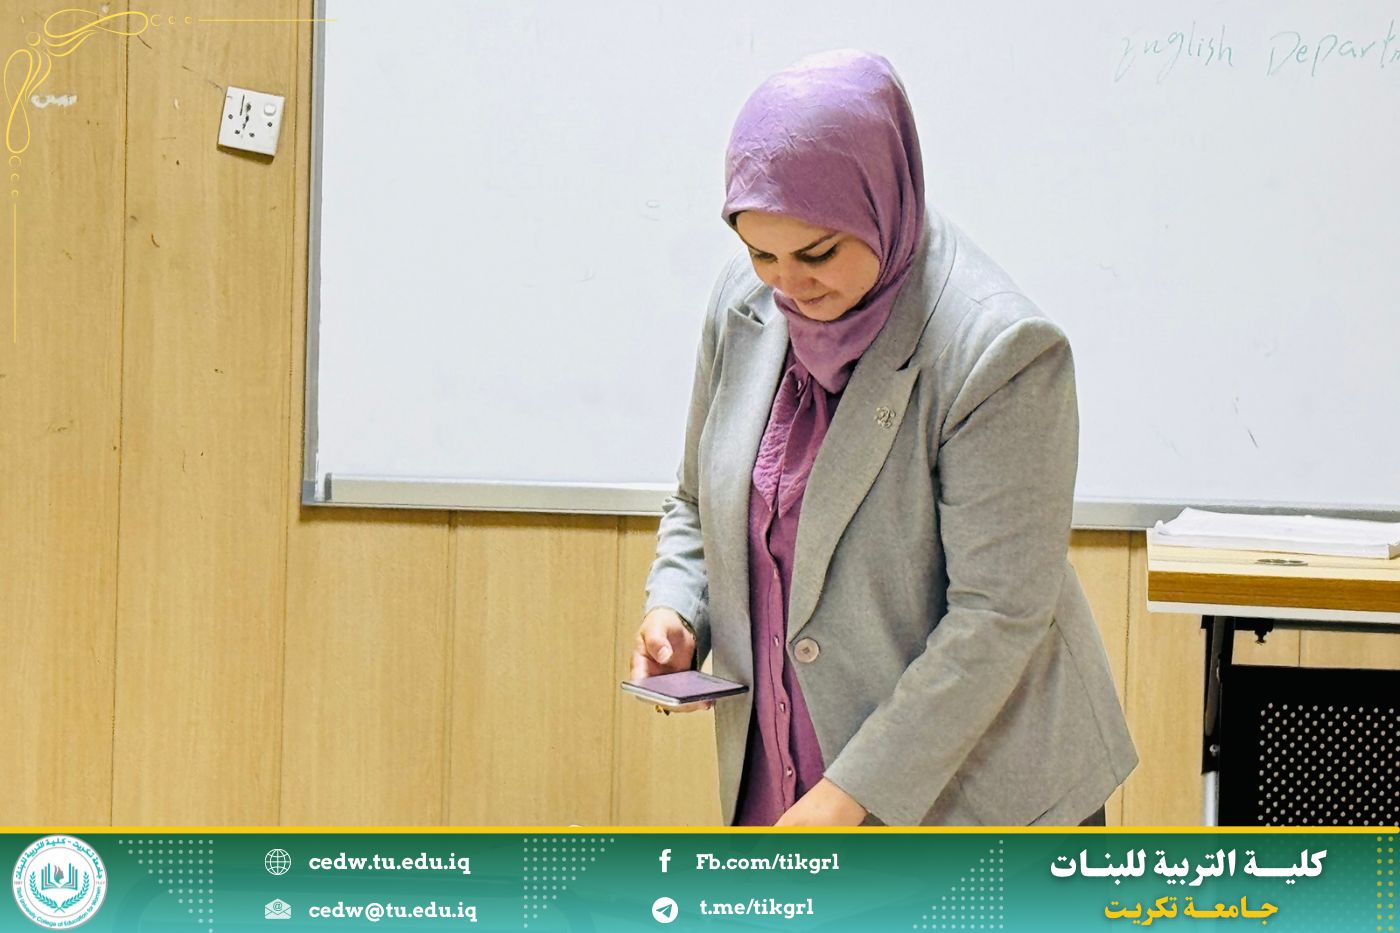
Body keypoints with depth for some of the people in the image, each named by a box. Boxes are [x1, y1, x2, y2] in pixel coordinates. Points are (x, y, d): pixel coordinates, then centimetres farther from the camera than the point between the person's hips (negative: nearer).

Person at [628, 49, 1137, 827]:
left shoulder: (1001, 353, -20)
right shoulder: (743, 305, 1)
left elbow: (999, 615, -20)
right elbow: (697, 505, 17)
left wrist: (852, 793, -21)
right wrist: (674, 611, -4)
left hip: (968, 786, -5)